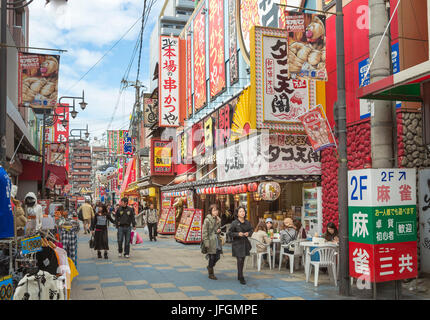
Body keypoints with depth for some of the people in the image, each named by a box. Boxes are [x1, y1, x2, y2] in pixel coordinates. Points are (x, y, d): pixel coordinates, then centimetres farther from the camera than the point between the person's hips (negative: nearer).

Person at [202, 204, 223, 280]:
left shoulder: (218, 219, 11)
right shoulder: (207, 219, -11)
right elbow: (204, 231, -12)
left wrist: (219, 230, 2)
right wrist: (206, 242, -16)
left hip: (217, 239, 7)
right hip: (211, 240, -7)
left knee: (217, 256, 7)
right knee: (212, 257, -1)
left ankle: (210, 267, 36)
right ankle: (211, 274, 14)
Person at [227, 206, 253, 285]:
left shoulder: (247, 222, 4)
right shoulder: (234, 223, -9)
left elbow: (251, 230, 15)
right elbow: (230, 233, -6)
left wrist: (248, 233, -6)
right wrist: (238, 234, -19)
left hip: (245, 243, 5)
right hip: (237, 243, -5)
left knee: (243, 260, 13)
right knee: (240, 260, -10)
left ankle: (239, 276, 29)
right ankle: (241, 278, -3)